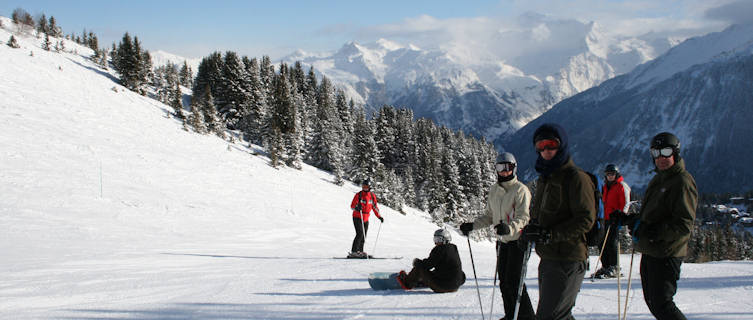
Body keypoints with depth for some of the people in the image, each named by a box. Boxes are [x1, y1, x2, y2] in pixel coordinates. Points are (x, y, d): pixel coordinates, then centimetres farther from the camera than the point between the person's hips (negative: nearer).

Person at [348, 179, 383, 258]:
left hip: (366, 219, 6)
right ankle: (353, 252, -18)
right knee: (360, 234, -18)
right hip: (357, 218, -6)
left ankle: (360, 252, 16)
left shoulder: (372, 196, 6)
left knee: (364, 236, 7)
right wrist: (357, 207, -30)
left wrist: (379, 216, 13)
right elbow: (352, 206, -8)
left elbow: (375, 207, 17)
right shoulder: (358, 195, -8)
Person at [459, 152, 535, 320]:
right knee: (504, 281, 7)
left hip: (517, 239, -7)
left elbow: (524, 217, -17)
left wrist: (510, 227, -35)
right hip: (502, 241, 7)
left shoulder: (521, 190, -8)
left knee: (513, 281, -11)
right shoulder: (493, 191, 12)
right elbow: (489, 216, 20)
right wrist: (472, 225, 7)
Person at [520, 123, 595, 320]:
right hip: (548, 258, 9)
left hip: (568, 260, -9)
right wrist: (531, 230, 5)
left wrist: (549, 234, -22)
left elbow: (586, 220, -16)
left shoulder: (576, 178, -10)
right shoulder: (544, 178, 18)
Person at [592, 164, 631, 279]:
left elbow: (626, 203, -8)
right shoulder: (605, 187, 20)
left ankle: (613, 268, -6)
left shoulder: (622, 186, -2)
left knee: (612, 243, -11)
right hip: (605, 218, 7)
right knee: (603, 243, 4)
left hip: (616, 218, -7)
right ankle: (605, 266, 11)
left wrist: (620, 214, -23)